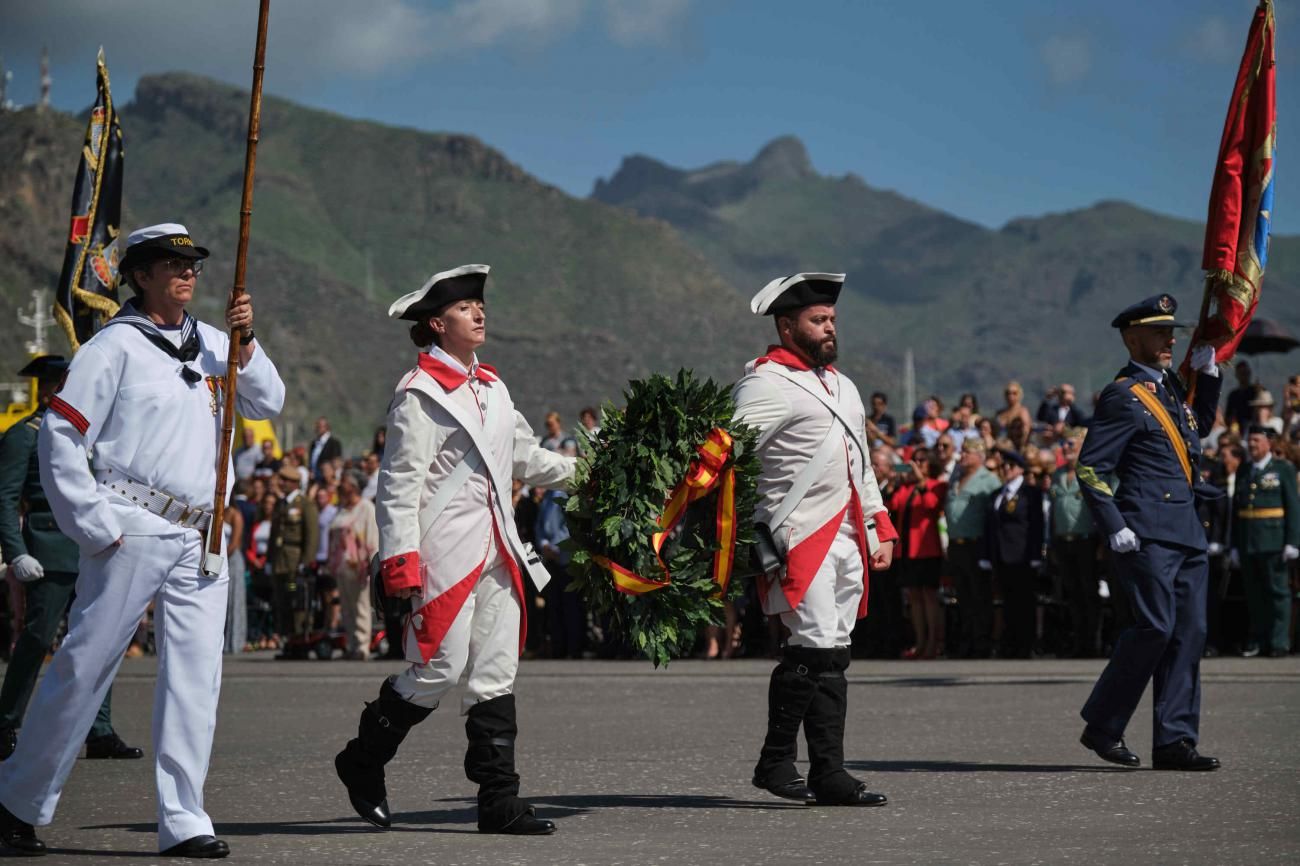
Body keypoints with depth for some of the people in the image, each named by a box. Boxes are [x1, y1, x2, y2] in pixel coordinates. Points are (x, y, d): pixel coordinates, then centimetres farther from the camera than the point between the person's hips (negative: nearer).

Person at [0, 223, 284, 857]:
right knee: (84, 667, -2)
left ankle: (183, 823, 3)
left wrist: (245, 344, -3)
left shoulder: (211, 344, 16)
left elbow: (267, 404, 14)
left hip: (200, 539, 6)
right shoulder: (115, 346, -3)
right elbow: (60, 437, -7)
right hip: (133, 534, -5)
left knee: (195, 676, 0)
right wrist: (95, 526, -11)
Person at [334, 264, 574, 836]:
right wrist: (400, 557, -17)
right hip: (446, 550, -7)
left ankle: (499, 799, 5)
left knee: (496, 673, 4)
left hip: (497, 551, 8)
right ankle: (363, 761, 12)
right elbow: (399, 483, -11)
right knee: (442, 666, -9)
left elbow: (525, 456, 30)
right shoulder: (419, 395, -7)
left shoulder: (491, 388, 17)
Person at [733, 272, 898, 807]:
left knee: (830, 655, 5)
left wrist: (881, 527, 22)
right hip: (800, 538, -8)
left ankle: (829, 776, 6)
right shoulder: (767, 383, -6)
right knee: (816, 648, -14)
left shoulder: (840, 385, 22)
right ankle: (776, 762, -5)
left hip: (847, 541, 8)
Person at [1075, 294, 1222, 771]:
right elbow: (1089, 469, -12)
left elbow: (1200, 424, 38)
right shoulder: (1123, 397, -8)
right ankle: (1101, 726, 0)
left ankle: (1174, 741, 5)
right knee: (1155, 627, -14)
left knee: (1189, 632, 4)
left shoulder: (1170, 387, 17)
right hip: (1149, 533, -9)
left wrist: (1208, 373, 24)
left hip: (1186, 531, 9)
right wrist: (1115, 528, -19)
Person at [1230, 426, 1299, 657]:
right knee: (1254, 592, 7)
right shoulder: (1243, 471, 13)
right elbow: (1236, 507, 13)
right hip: (1247, 542, 4)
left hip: (1273, 540, -4)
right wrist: (1234, 545, 10)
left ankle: (1279, 642, 0)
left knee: (1278, 590, -2)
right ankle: (1257, 639, 13)